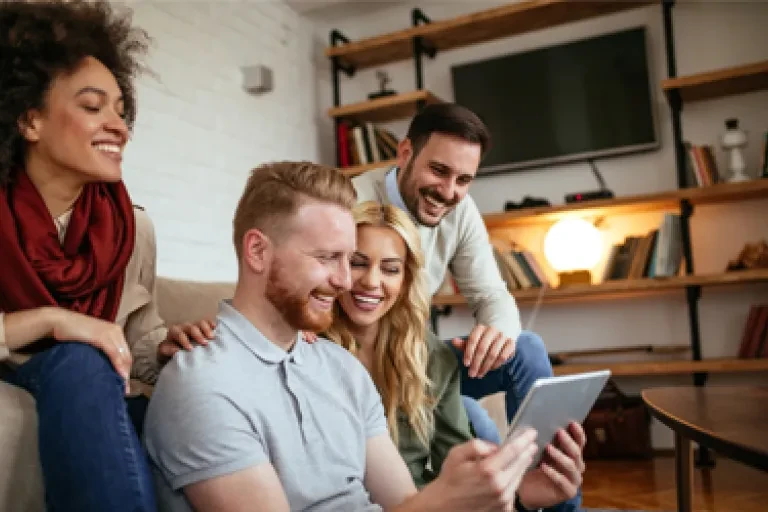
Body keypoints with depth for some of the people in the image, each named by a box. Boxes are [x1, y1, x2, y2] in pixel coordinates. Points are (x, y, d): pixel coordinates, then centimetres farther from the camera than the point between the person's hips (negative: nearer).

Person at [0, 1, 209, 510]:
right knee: (79, 359, -33)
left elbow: (140, 340, 4)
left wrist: (171, 346, -17)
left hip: (90, 403, 2)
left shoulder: (134, 225, -1)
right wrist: (49, 319, -28)